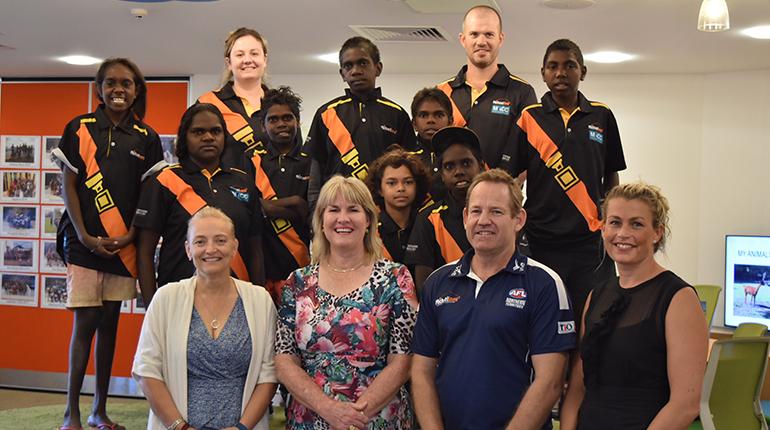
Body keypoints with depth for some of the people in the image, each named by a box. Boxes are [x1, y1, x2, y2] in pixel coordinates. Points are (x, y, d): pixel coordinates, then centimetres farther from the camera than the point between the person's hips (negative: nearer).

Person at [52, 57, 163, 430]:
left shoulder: (147, 138, 7)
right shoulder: (79, 128, 2)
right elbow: (68, 185, -1)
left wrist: (129, 237, -7)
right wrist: (85, 236, -10)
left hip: (124, 245, 3)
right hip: (84, 242, -2)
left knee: (110, 322, 9)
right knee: (85, 322, -5)